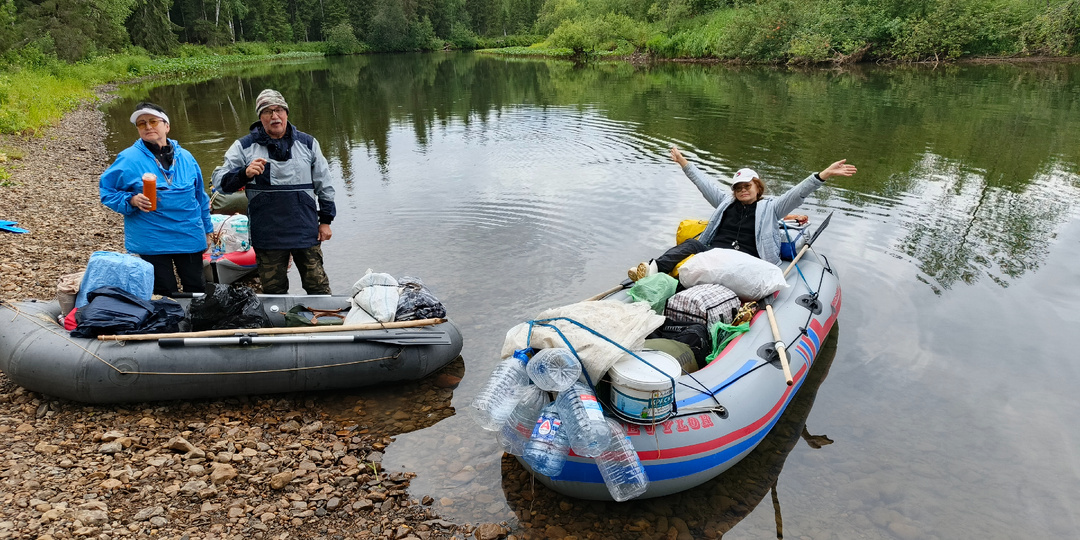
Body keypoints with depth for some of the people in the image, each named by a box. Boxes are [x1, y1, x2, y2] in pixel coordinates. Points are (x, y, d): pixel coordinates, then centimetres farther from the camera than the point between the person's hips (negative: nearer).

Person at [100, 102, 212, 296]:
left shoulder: (185, 157, 6)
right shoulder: (129, 159, -4)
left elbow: (201, 197, 15)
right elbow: (106, 190, 3)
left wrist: (207, 229, 17)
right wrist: (131, 201, -16)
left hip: (190, 238, 3)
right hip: (151, 242, -3)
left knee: (198, 290, 11)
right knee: (165, 295, 7)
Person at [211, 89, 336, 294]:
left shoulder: (307, 143, 8)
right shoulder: (244, 146, 4)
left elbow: (323, 184, 12)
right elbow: (219, 180, -1)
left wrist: (325, 220, 8)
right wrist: (244, 174, -21)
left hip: (306, 232, 0)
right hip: (267, 236, 0)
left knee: (318, 288, 7)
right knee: (273, 291, 11)